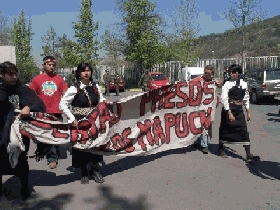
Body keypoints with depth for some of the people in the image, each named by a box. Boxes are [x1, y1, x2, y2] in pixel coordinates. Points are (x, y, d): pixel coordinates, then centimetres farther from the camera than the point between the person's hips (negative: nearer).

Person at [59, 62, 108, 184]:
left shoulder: (95, 87, 4)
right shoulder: (74, 89, -10)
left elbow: (100, 99, 20)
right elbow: (62, 104, -9)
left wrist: (104, 102, -3)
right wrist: (72, 119, -15)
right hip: (79, 122, -3)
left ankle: (94, 170, 29)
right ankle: (84, 173, 24)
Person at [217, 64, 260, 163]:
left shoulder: (244, 83, 6)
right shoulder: (227, 84, -7)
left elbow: (246, 99, 14)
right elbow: (223, 99, -13)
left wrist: (248, 112, 12)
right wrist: (229, 113, -19)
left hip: (239, 111, 4)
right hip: (228, 109, -3)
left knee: (244, 131, -4)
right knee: (225, 130, 9)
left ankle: (248, 155, -4)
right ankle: (220, 149, 29)